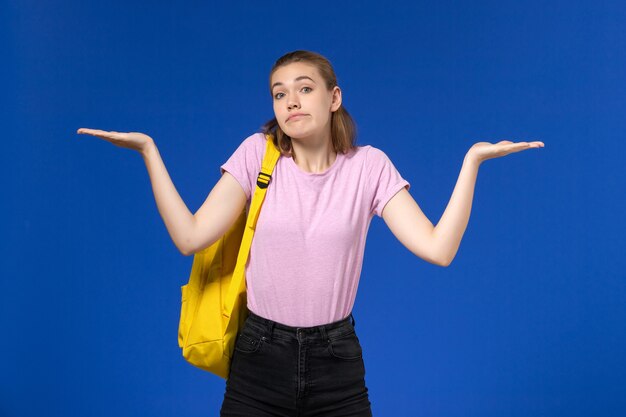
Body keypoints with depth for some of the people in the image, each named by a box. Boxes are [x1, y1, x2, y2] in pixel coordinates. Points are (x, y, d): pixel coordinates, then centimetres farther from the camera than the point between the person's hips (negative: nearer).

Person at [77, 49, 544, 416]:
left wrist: (472, 160, -15)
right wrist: (149, 150, -15)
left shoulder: (369, 165, -4)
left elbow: (438, 249, -13)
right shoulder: (257, 153, -3)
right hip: (260, 358, 0)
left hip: (337, 361, 0)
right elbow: (190, 237, -12)